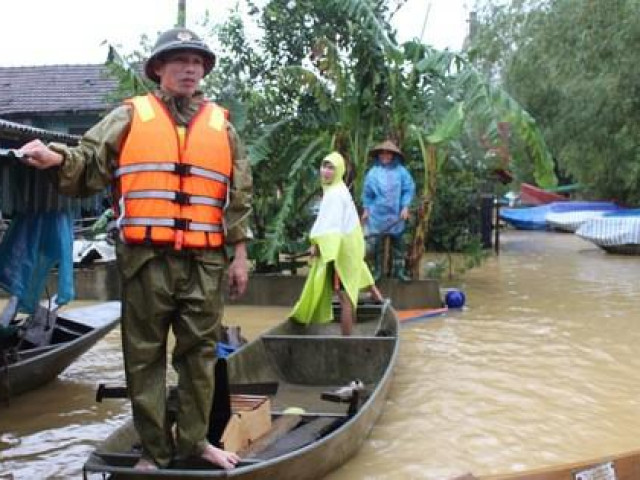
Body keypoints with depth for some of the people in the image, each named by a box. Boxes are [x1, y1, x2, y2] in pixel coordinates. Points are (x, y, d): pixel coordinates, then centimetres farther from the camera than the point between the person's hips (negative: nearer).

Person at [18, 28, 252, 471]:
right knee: (146, 357, 5)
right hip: (146, 259, -2)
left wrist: (240, 254, 9)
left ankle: (194, 439, 24)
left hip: (205, 262, 2)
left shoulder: (221, 124, 13)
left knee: (200, 353, 9)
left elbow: (239, 196, 13)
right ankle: (155, 450, 18)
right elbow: (91, 165, -1)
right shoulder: (130, 116, 7)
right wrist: (57, 158, -22)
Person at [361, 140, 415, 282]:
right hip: (377, 214, 1)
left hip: (396, 214, 0)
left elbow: (409, 189, -3)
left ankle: (399, 270, 18)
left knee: (397, 242, 8)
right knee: (377, 243, 4)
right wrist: (366, 209, 5)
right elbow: (367, 193, 7)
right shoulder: (373, 172, 0)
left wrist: (405, 207, -10)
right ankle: (378, 270, 16)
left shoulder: (401, 171, -5)